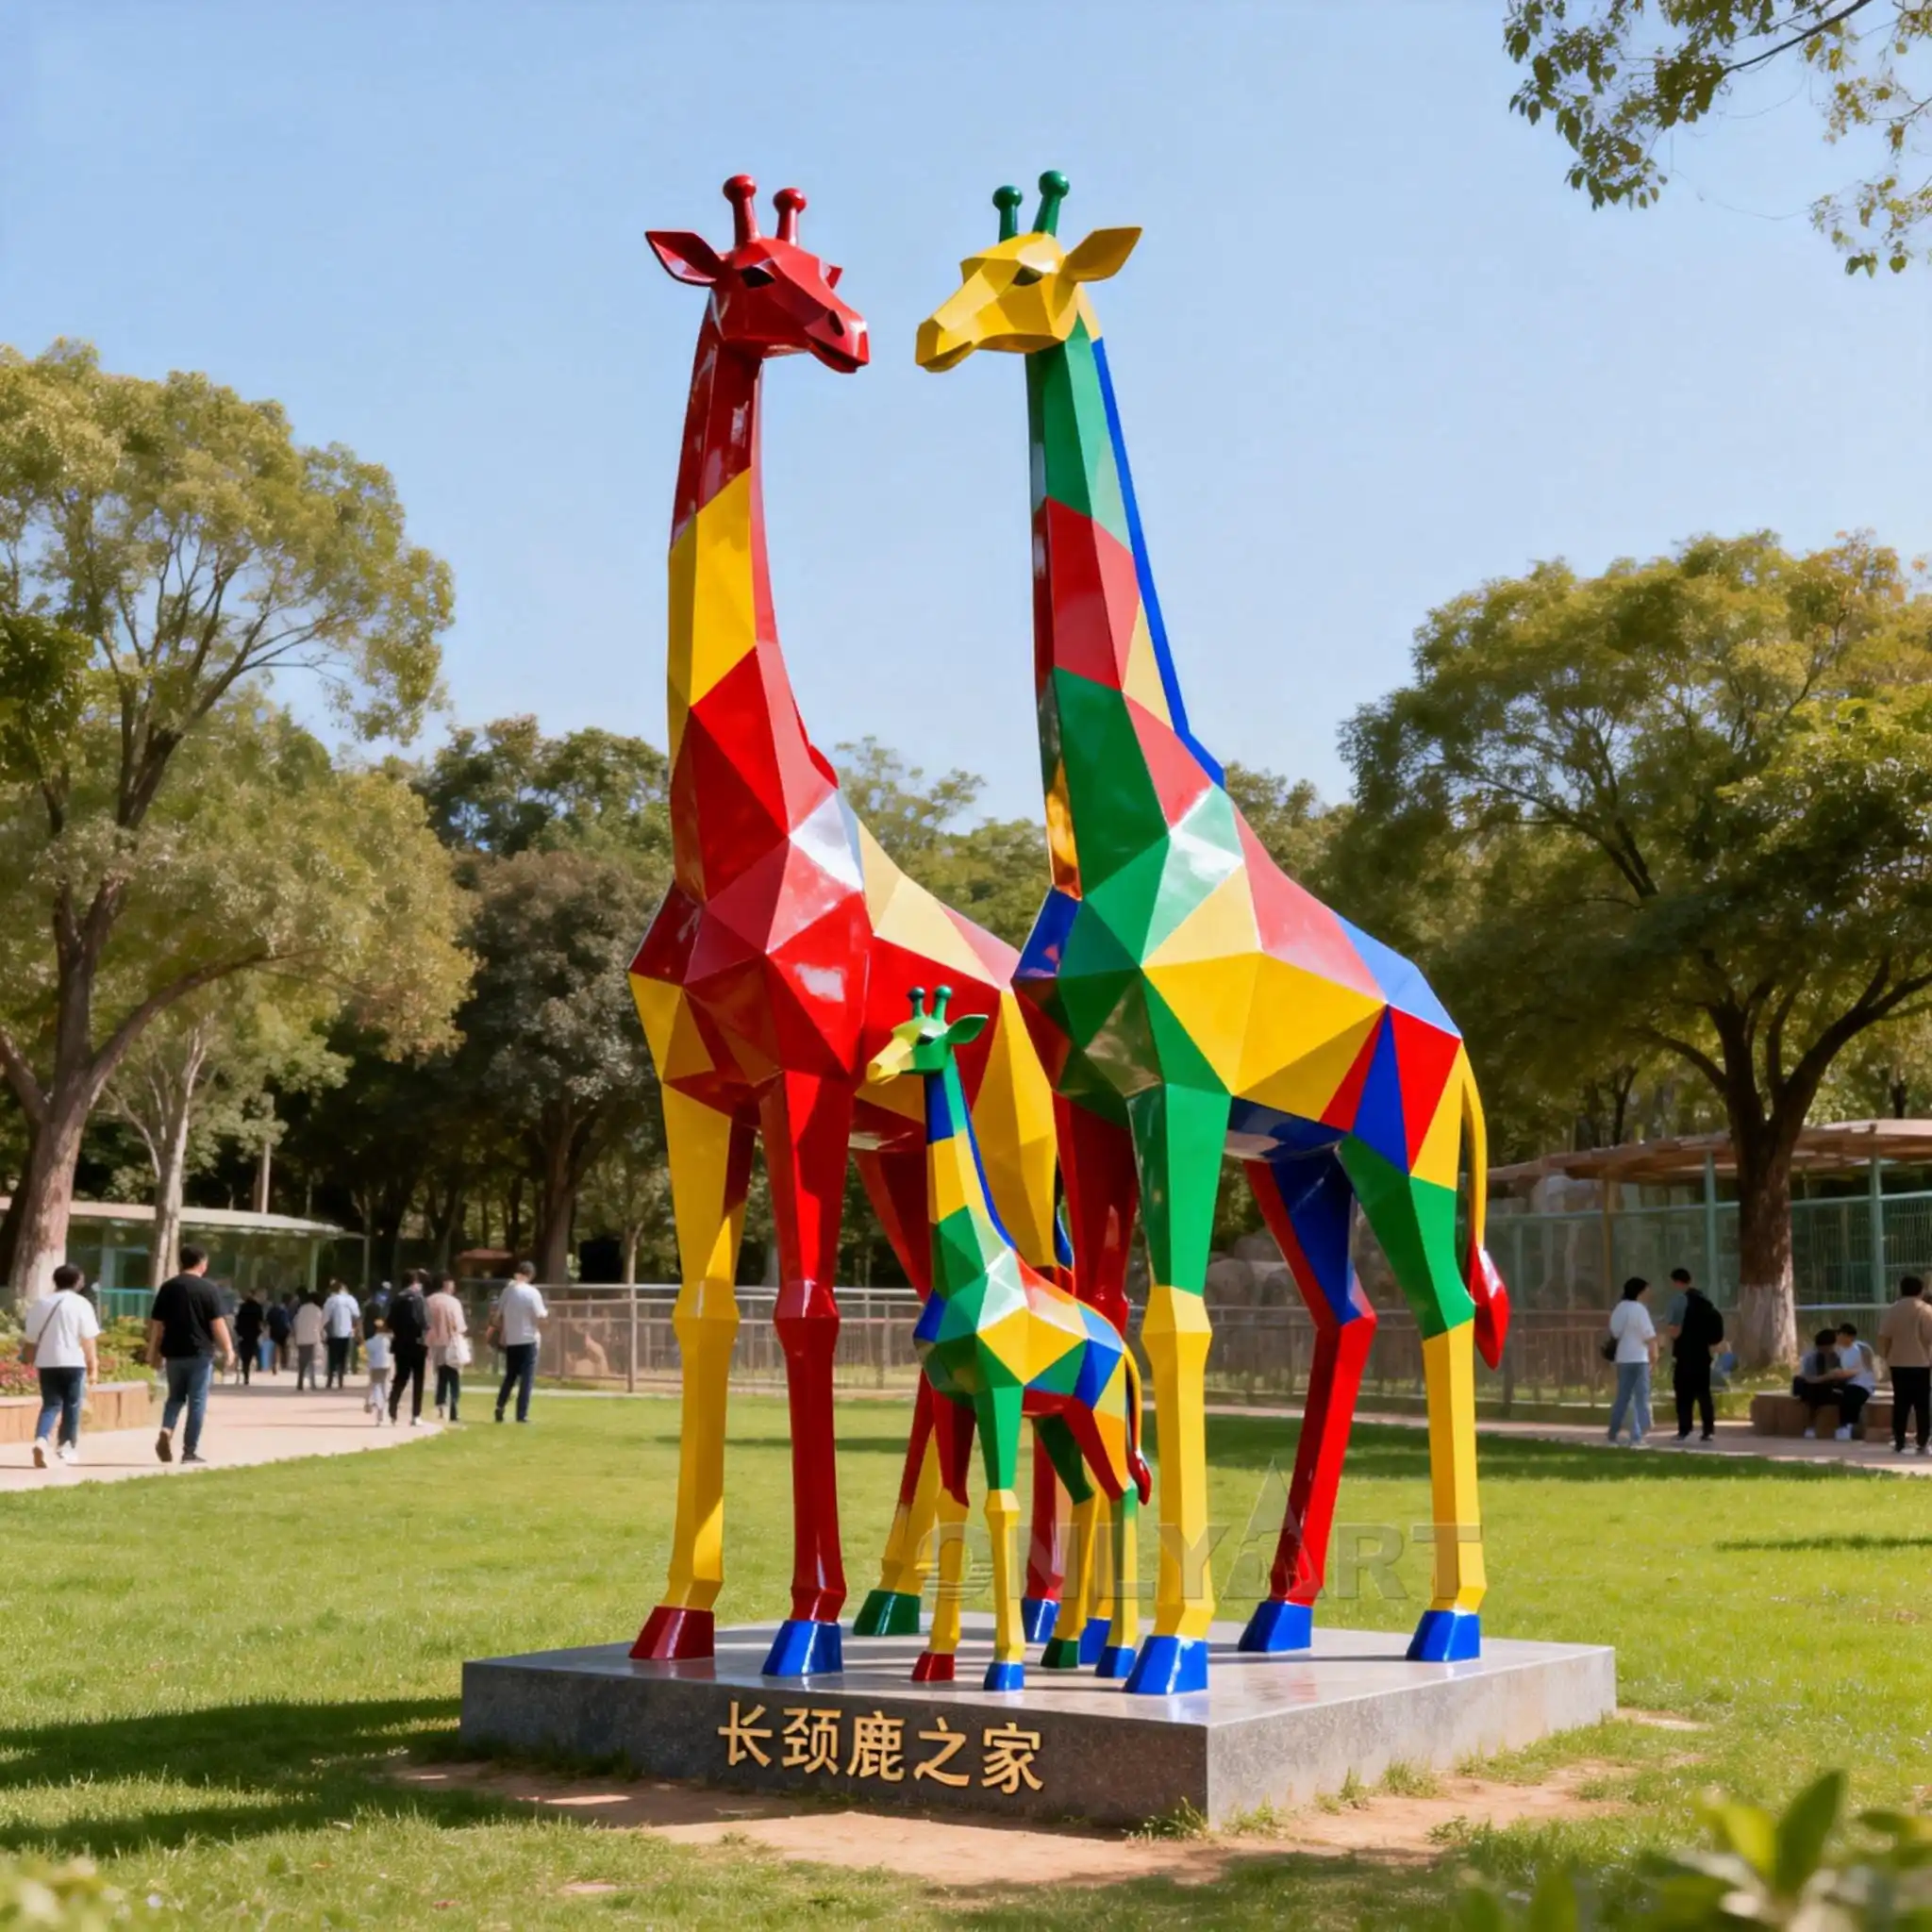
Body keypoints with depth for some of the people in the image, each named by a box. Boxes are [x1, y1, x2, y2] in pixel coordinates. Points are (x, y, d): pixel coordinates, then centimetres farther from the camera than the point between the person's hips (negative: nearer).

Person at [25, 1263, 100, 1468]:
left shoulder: (40, 1304, 8)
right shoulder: (81, 1304, -4)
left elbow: (32, 1338, 10)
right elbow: (88, 1338, -6)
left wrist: (30, 1362, 20)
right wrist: (93, 1364, 0)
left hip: (47, 1362, 3)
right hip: (73, 1361, -3)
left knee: (50, 1404, 6)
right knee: (71, 1405, 9)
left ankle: (41, 1440, -16)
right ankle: (67, 1447, 14)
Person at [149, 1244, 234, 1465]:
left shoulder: (167, 1287, 6)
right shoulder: (207, 1288, -6)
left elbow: (156, 1323, 7)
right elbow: (217, 1323, -9)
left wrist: (154, 1352, 15)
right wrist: (228, 1349, -1)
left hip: (174, 1353, 4)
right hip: (200, 1353, -4)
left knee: (175, 1397, 18)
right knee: (197, 1401, 3)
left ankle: (166, 1432, -7)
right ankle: (190, 1450, 2)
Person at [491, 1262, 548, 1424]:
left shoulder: (507, 1291, 4)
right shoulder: (532, 1292, -11)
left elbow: (499, 1315, 8)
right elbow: (540, 1315, -14)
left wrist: (501, 1335, 18)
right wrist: (547, 1314, 8)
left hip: (510, 1340, 5)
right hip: (528, 1339, -5)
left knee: (510, 1376, 17)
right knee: (527, 1378, 0)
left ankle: (500, 1406, 4)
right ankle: (522, 1414, -4)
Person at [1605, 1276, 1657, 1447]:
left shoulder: (1618, 1309, 9)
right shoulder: (1639, 1309, -13)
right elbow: (1649, 1336, -14)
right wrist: (1654, 1353, -2)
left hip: (1622, 1358, 7)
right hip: (1638, 1358, -7)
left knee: (1623, 1397, 16)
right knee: (1641, 1398, -1)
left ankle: (1613, 1434, 20)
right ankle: (1637, 1437, -3)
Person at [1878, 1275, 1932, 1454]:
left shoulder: (1892, 1310, 3)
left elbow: (1884, 1337, 0)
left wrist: (1886, 1357, 10)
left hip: (1898, 1363, 3)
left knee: (1901, 1404, 7)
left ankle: (1899, 1444, 5)